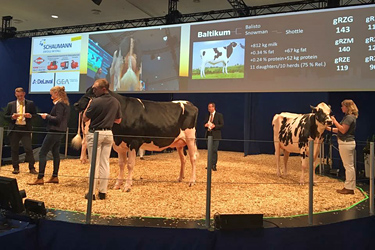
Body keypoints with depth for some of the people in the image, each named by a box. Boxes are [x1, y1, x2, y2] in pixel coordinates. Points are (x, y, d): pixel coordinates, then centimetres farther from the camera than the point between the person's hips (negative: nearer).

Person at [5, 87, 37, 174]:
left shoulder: (30, 104, 7)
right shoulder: (11, 104, 11)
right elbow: (6, 116, 11)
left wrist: (30, 116, -13)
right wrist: (12, 117, -9)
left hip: (25, 129, -2)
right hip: (14, 129, 2)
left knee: (28, 148, -6)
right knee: (14, 149, 6)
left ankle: (32, 168, 2)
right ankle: (16, 168, 17)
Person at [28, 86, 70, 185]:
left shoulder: (59, 104, -15)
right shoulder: (65, 104, 14)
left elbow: (58, 119, -22)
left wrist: (47, 116, -9)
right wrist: (49, 116, 12)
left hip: (55, 131, -10)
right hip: (60, 132, 10)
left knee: (42, 153, -5)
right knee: (55, 153, 13)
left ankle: (40, 178, -4)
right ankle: (55, 177, 18)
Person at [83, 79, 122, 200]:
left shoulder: (96, 102, -15)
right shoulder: (116, 102, 4)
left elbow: (85, 118, -6)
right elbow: (118, 120, 13)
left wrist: (88, 105, 5)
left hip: (95, 133, -5)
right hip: (109, 133, 5)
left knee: (94, 164, 1)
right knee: (105, 163, 10)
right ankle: (103, 192, 15)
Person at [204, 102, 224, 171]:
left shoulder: (219, 115, -3)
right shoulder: (207, 115, 14)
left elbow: (222, 124, -6)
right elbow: (205, 123, 20)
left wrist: (214, 126, -20)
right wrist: (205, 125, -3)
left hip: (215, 135, -6)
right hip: (208, 135, 6)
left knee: (214, 150, -11)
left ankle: (214, 165, -6)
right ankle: (210, 164, 19)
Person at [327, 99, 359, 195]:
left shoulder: (349, 117, -15)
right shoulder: (348, 117, 16)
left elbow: (343, 130, -21)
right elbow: (341, 130, 18)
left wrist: (335, 121, -16)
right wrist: (329, 128, 20)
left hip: (346, 143, -11)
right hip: (348, 142, 11)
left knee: (349, 165, -4)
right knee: (349, 165, 14)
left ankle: (349, 188, 2)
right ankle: (349, 186, 22)